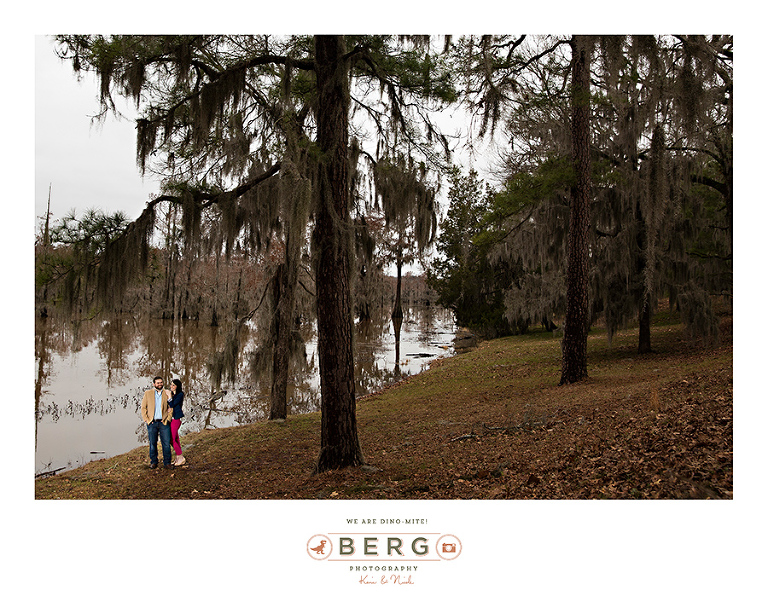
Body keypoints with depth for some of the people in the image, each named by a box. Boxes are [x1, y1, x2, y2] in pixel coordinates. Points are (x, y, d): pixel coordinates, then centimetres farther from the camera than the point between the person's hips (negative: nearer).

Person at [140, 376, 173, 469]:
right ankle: (153, 462, 18)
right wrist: (147, 420, -2)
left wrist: (168, 419, -2)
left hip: (164, 422, 0)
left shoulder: (167, 393, 7)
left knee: (166, 444, -2)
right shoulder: (148, 393, 7)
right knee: (152, 444, 6)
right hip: (152, 423, 0)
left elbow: (171, 408, 8)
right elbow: (143, 408, 7)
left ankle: (167, 462, 8)